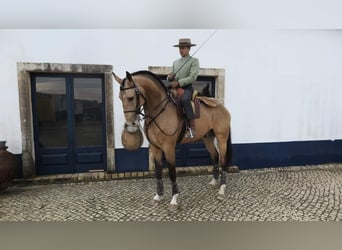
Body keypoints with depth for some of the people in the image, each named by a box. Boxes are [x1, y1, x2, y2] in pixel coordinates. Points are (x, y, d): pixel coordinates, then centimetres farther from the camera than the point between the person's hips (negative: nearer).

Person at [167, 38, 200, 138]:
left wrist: (178, 82, -19)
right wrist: (170, 77, -3)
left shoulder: (194, 61, 3)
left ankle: (191, 127, -32)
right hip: (175, 88, 7)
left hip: (187, 88, -6)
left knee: (184, 99, -36)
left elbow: (192, 77, -10)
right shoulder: (175, 62, 20)